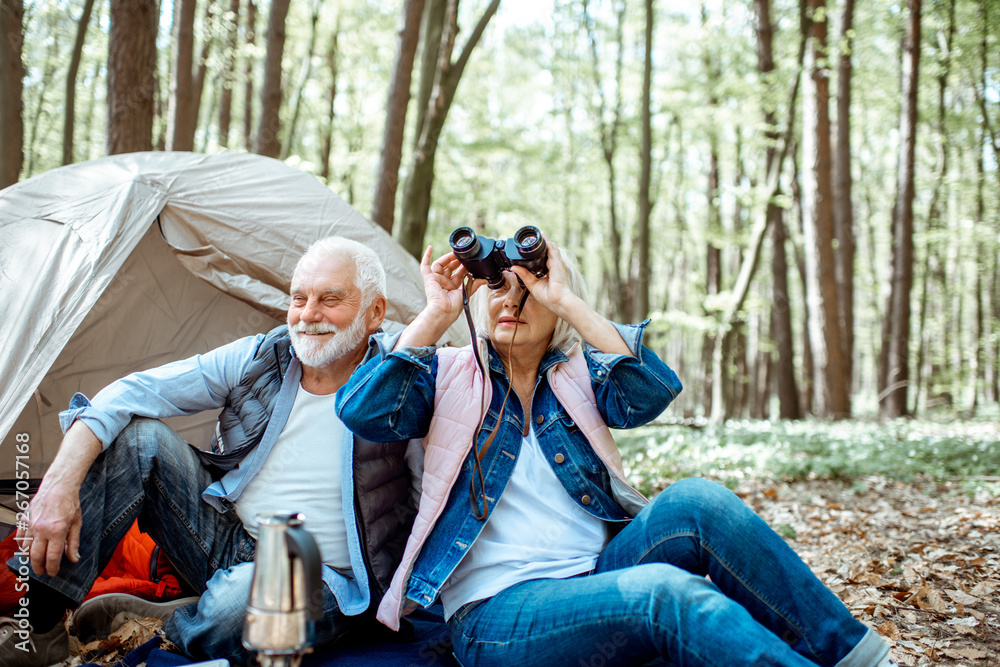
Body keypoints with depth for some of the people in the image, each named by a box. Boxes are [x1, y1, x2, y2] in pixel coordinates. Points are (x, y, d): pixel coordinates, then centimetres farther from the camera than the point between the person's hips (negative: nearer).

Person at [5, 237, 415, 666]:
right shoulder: (259, 360, -3)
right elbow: (133, 392, -9)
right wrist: (60, 482, -21)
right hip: (228, 547, 4)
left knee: (245, 600, -41)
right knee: (137, 435, -14)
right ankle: (34, 618, -13)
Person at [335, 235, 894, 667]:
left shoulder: (579, 374, 14)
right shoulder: (449, 375, 8)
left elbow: (653, 392, -9)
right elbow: (362, 410, -12)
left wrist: (565, 299, -12)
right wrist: (438, 312, -10)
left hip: (597, 577, 4)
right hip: (496, 614, -4)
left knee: (695, 502, -25)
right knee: (668, 592, -33)